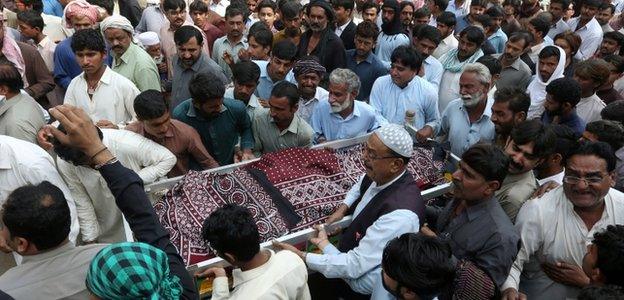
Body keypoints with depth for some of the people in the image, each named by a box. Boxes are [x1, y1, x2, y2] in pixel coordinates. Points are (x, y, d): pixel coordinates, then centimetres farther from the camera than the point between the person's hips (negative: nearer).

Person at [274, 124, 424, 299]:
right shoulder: (380, 175, -12)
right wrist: (342, 209, -3)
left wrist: (300, 256, -26)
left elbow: (354, 266, -32)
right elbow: (360, 186, 14)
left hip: (362, 281, -6)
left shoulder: (400, 215, -35)